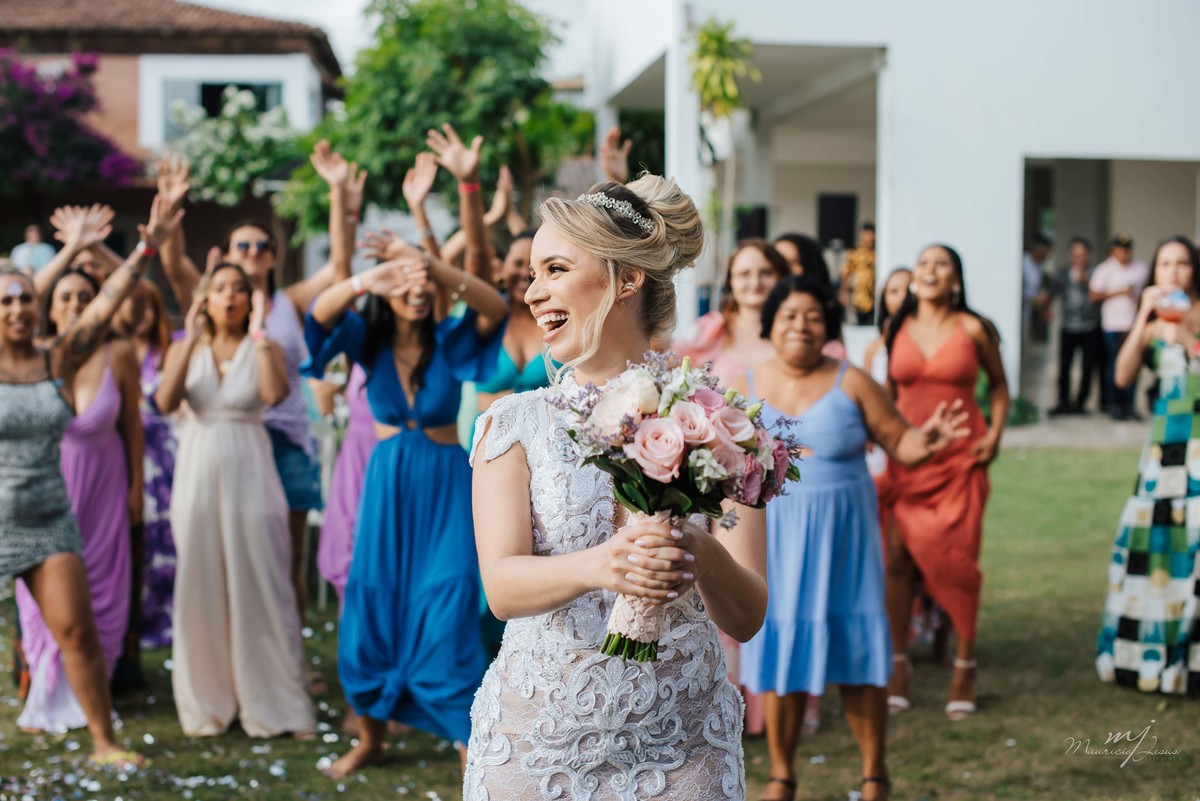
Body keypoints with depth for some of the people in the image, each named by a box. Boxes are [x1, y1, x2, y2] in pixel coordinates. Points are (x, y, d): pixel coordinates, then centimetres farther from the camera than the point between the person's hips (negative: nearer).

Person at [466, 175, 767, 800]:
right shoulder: (514, 422, -1)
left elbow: (747, 619, -6)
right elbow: (502, 587, -13)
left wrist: (705, 559, -27)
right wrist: (598, 566, -32)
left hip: (682, 748, 0)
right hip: (537, 742, 0)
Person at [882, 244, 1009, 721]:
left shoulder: (974, 329, 0)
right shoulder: (898, 329, 7)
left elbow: (998, 383, 12)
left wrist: (995, 433, 0)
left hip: (960, 456, -2)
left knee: (955, 559, -3)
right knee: (895, 557, -3)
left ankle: (964, 667, 12)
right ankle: (898, 664, 9)